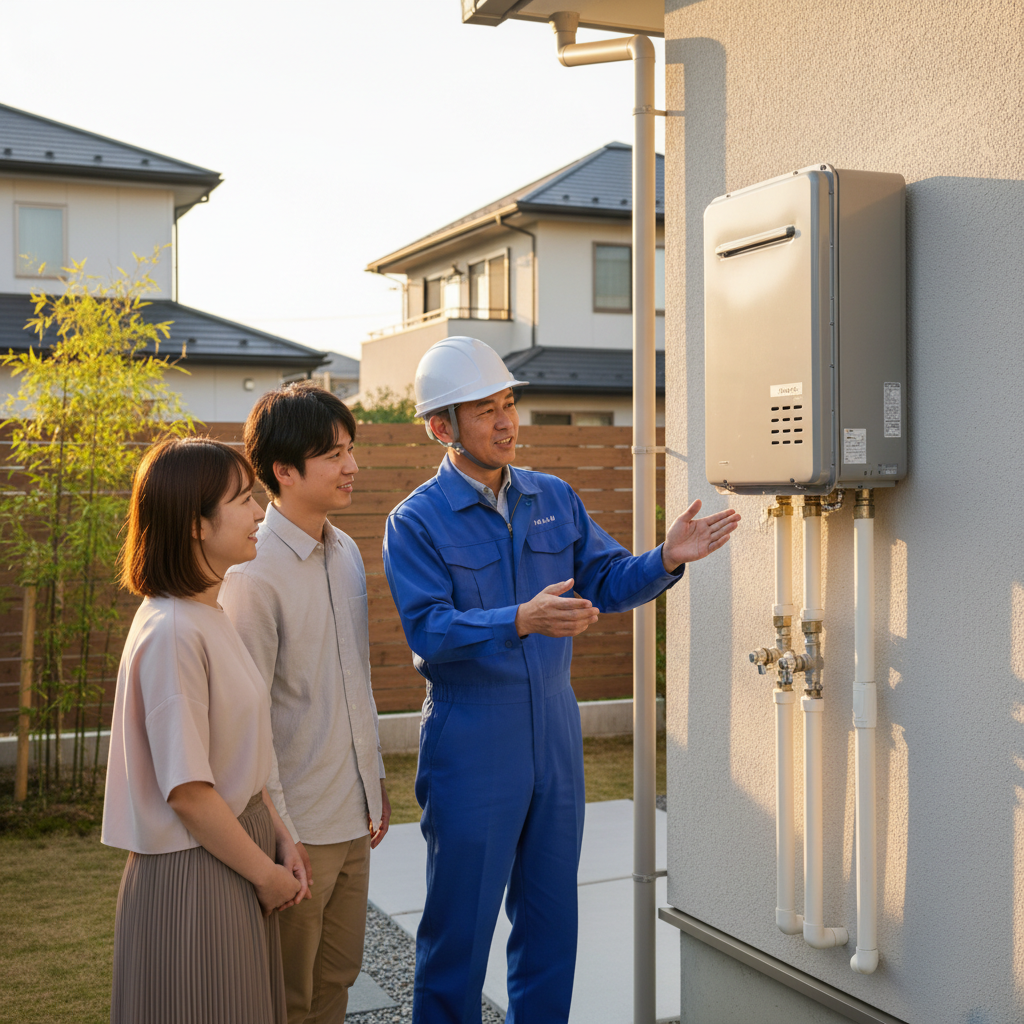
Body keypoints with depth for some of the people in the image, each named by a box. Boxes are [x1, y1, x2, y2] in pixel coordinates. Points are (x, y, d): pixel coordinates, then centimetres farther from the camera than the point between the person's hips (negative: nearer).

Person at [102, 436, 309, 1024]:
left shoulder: (211, 615, 6)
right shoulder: (171, 633, -23)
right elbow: (188, 791, -21)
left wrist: (281, 841, 4)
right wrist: (265, 872, -11)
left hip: (239, 850, 9)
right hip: (194, 876, -9)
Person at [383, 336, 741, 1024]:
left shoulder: (555, 499, 7)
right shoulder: (417, 522, -9)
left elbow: (607, 581, 7)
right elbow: (429, 629, -20)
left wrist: (667, 560, -13)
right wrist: (522, 621, -34)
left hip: (555, 732, 5)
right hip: (470, 744, -5)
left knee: (551, 910, 16)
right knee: (460, 919, 4)